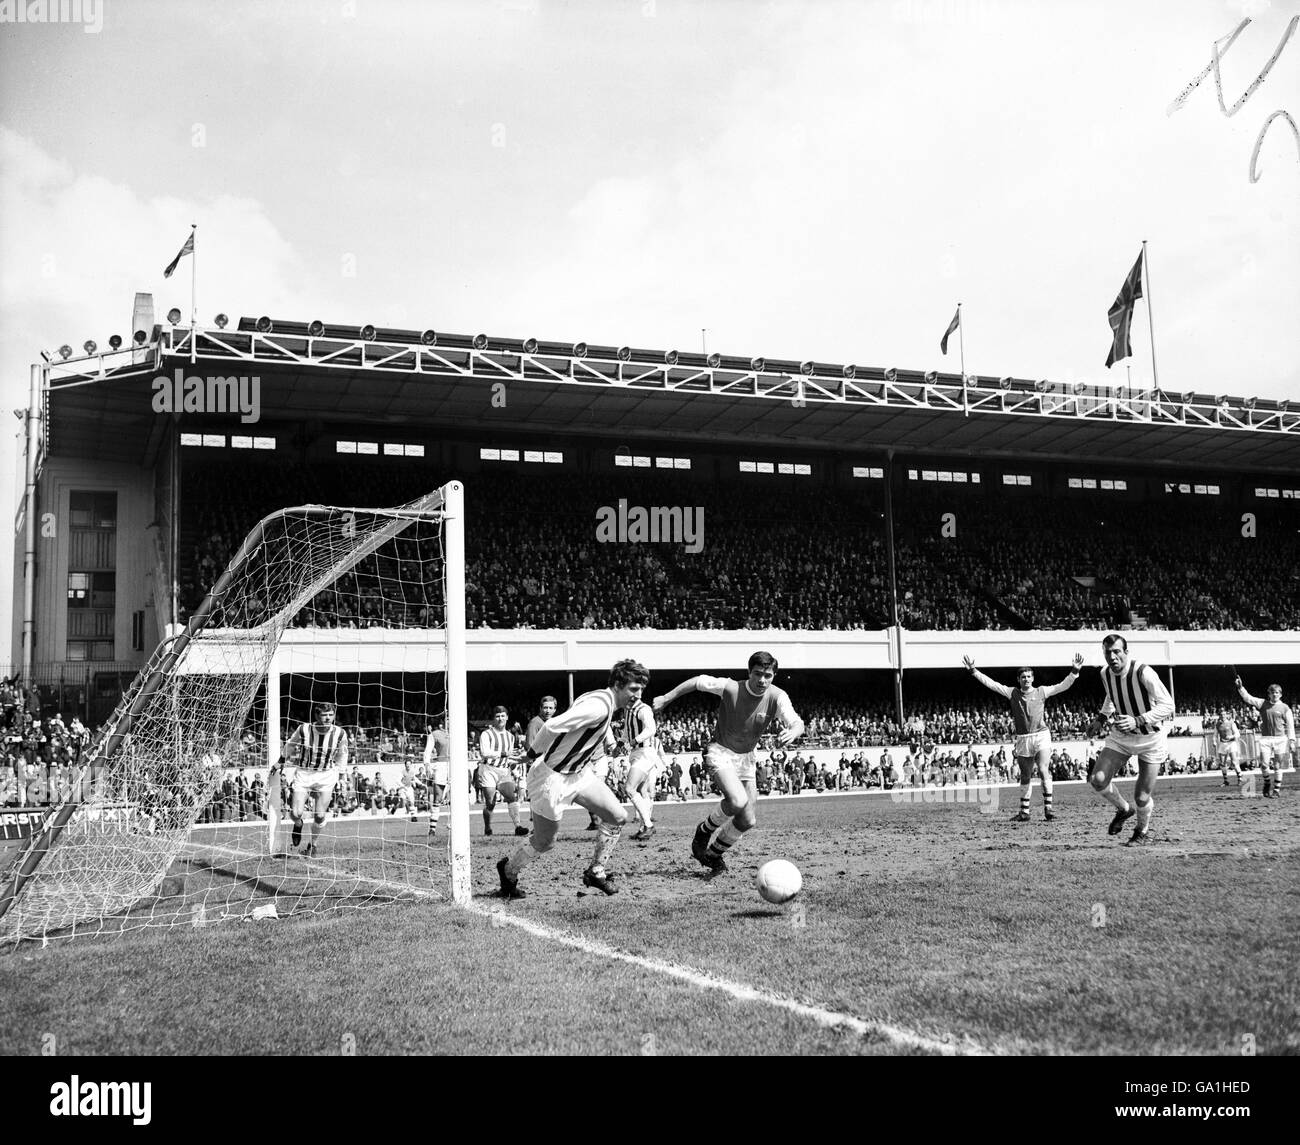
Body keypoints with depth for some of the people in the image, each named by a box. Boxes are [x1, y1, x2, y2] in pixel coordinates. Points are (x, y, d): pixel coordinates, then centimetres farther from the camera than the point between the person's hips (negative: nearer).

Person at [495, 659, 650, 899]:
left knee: (618, 817, 4)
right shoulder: (599, 706, -29)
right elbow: (552, 726, -33)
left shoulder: (607, 702, 2)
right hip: (553, 777, -9)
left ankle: (595, 872, 18)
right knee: (544, 842, 5)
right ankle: (508, 872, 33)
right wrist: (535, 752, -18)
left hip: (580, 771, 9)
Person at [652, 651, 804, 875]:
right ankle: (703, 833, -1)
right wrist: (666, 698, 1)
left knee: (748, 821, 4)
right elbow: (698, 681, -6)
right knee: (738, 801, -30)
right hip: (720, 752, -5)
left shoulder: (777, 697, -14)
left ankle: (713, 854, 29)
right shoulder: (730, 688, -20)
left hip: (746, 758, 5)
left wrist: (792, 732, -49)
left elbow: (797, 723, -24)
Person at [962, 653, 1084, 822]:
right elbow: (991, 684, 6)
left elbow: (1064, 686, 2)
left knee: (1043, 770, -18)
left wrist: (1075, 671, -10)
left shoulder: (1041, 691, 5)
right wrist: (973, 671, 1)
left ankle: (1048, 808, -12)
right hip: (1023, 739, 2)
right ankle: (1024, 812, 18)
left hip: (1041, 735, -2)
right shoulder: (1012, 693, 7)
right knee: (1025, 777, 10)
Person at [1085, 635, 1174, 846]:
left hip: (1150, 738, -5)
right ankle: (1124, 809, 20)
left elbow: (1168, 705, -25)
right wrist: (1100, 718, 8)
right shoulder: (1105, 673, -7)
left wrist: (1137, 720, -35)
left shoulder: (1143, 673, -27)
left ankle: (1143, 832, 31)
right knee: (1098, 780, -12)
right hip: (1120, 735, 5)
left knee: (1142, 798, -3)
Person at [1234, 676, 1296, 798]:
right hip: (1265, 739, 1)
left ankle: (1277, 789, 12)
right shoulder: (1263, 704, 9)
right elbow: (1248, 698, 2)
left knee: (1277, 765, 2)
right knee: (1264, 764, -7)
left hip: (1280, 739, -1)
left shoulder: (1285, 708, 4)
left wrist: (1292, 741, -5)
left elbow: (1290, 725, 2)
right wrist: (1240, 687, -11)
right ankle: (1267, 783, 20)